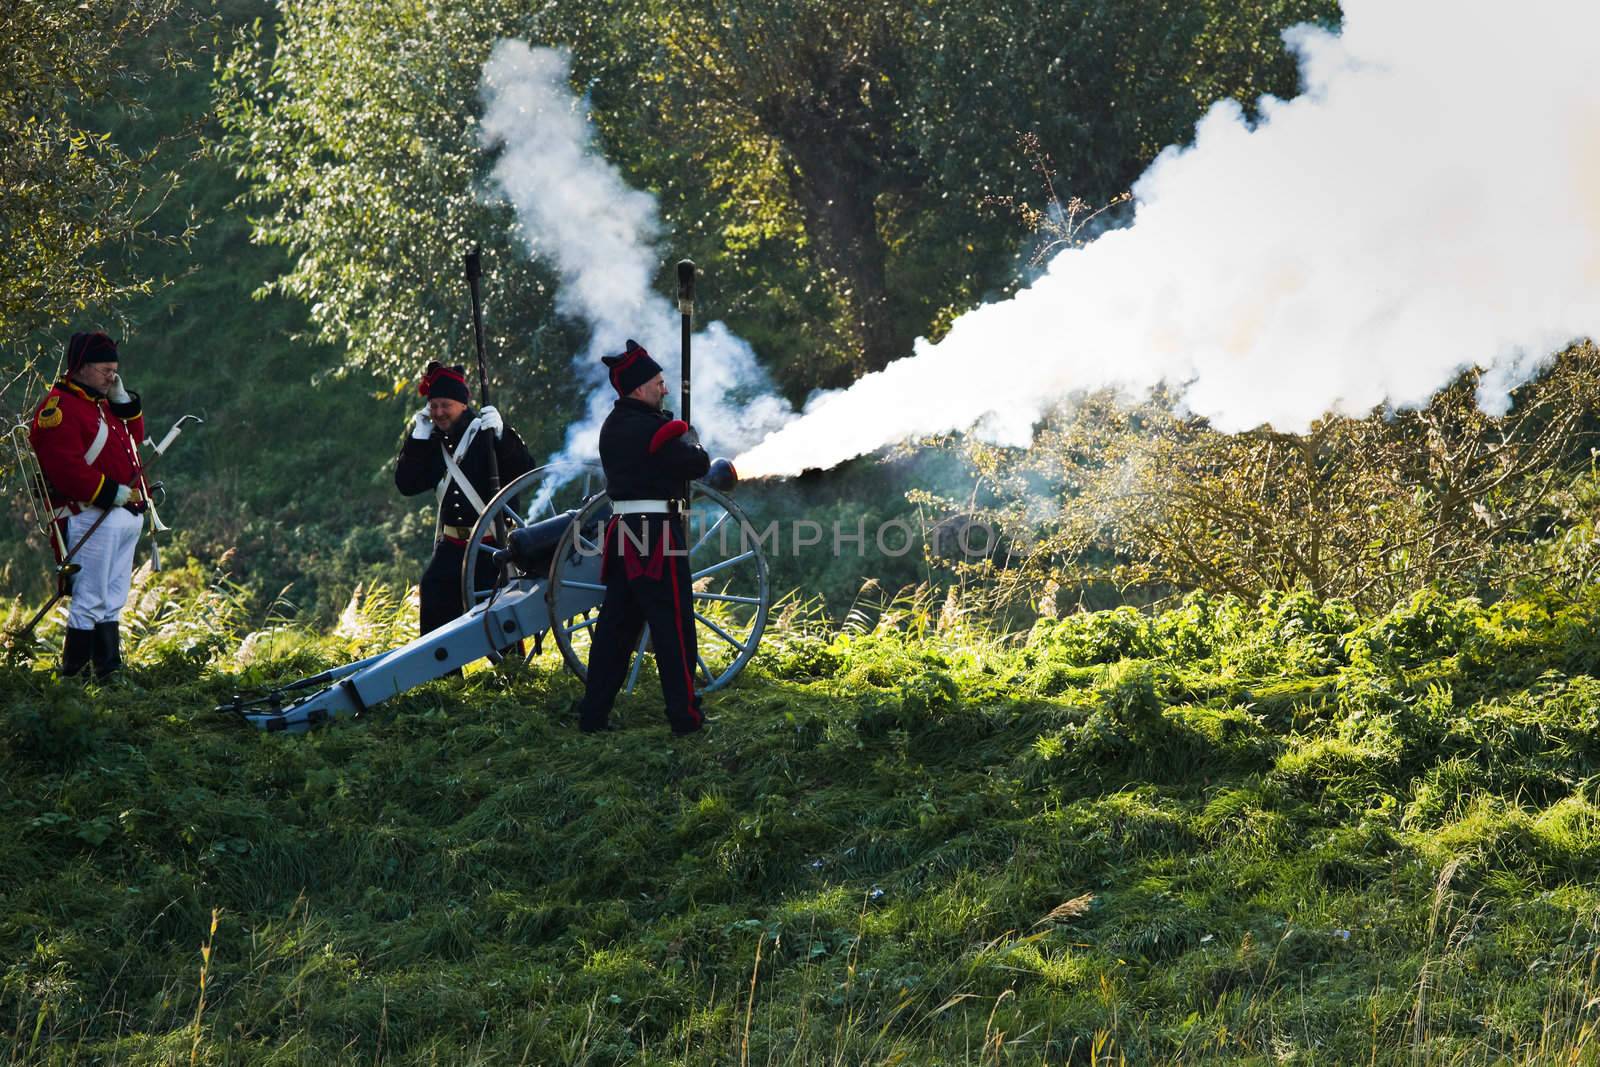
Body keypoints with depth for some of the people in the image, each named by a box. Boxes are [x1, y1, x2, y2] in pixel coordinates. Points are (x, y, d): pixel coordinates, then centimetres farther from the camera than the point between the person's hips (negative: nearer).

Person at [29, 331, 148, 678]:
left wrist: (123, 401, 11)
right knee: (91, 601, -11)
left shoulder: (101, 404, 20)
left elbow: (133, 437, 26)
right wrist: (112, 492, -20)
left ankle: (110, 669, 17)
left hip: (125, 516, 10)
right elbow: (66, 468, -20)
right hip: (91, 518, -10)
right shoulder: (59, 408, -11)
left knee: (112, 602, 12)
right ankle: (74, 673, -7)